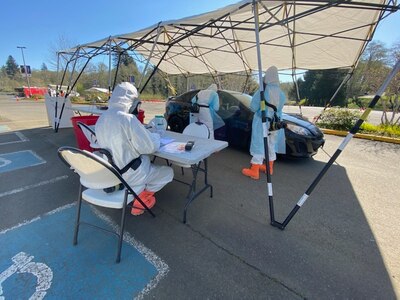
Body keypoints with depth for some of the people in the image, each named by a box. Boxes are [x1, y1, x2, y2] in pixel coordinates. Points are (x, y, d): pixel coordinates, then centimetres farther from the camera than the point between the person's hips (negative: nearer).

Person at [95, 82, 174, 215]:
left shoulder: (101, 119, 0)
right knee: (168, 172, 11)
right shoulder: (128, 119, -25)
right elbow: (149, 147, -20)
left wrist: (143, 132, 10)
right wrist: (156, 136, 0)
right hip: (127, 175, -8)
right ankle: (142, 200, 18)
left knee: (146, 160, 31)